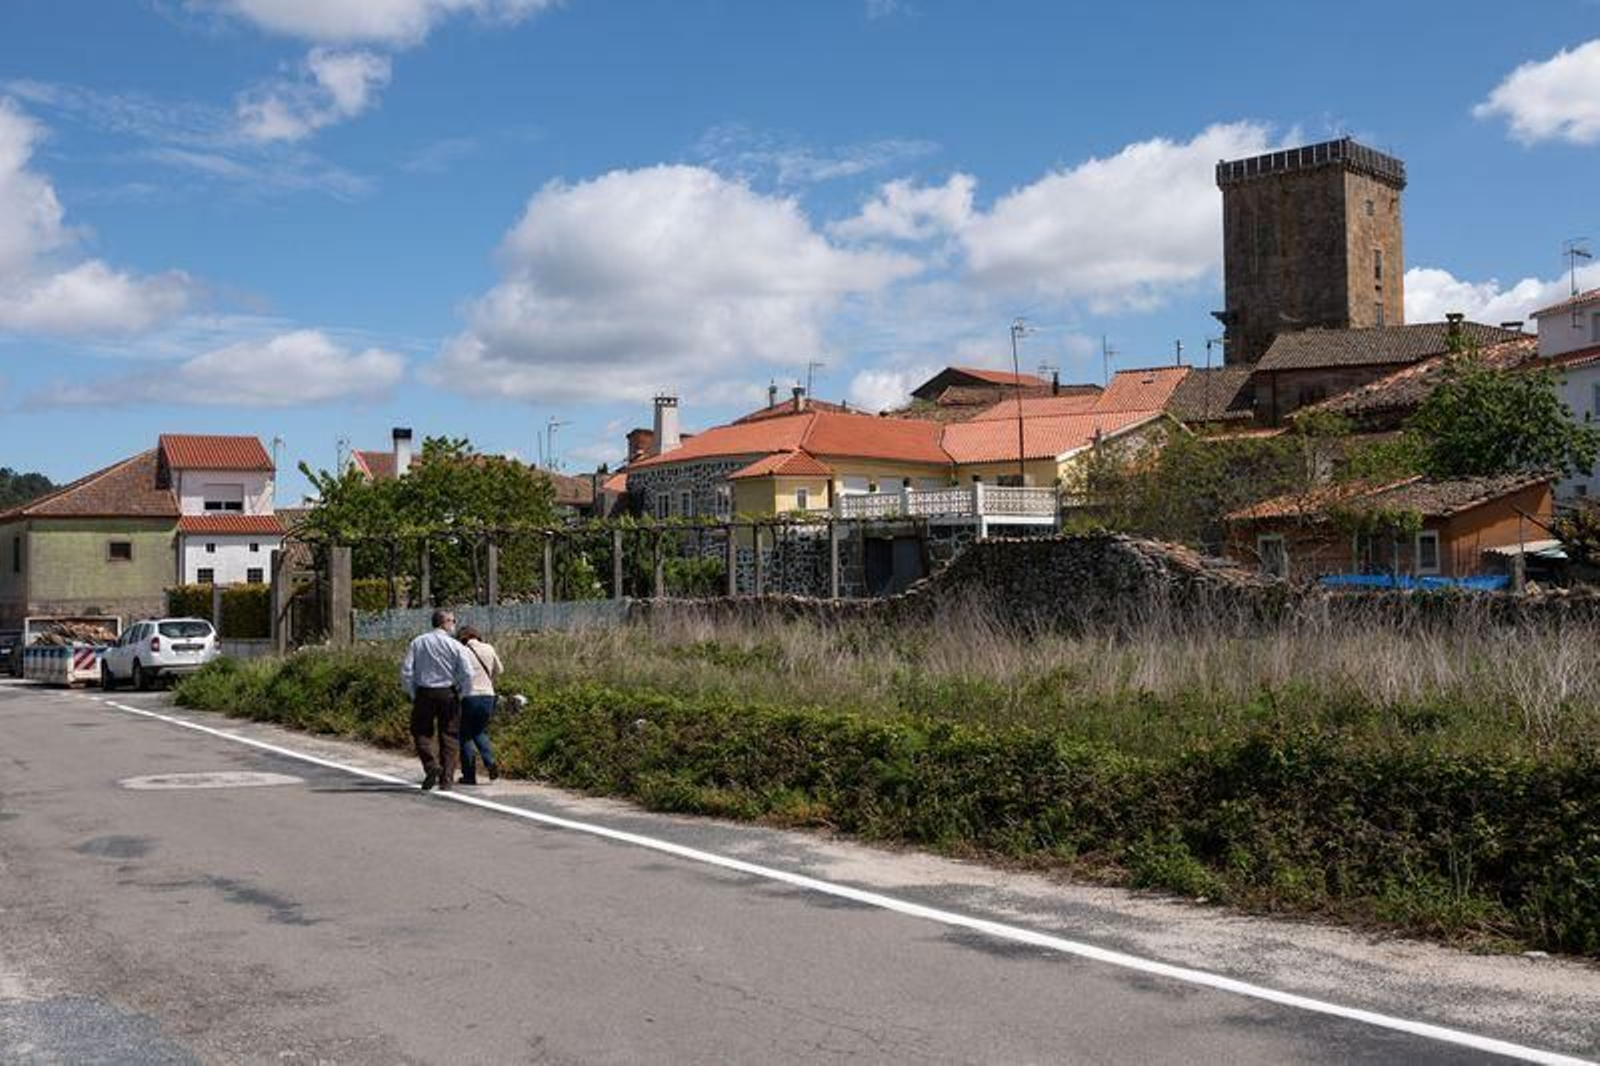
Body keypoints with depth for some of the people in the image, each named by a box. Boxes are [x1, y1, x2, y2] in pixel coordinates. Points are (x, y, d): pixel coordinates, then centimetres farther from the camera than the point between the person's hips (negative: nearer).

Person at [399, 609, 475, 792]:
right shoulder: (455, 646, -4)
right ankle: (446, 780, 3)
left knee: (422, 732, 12)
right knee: (449, 736, 6)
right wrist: (461, 694, 6)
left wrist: (412, 694, 9)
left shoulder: (417, 643, 3)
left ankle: (431, 765, -11)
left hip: (424, 694, 1)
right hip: (448, 694, -1)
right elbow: (467, 674, -10)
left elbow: (406, 672, -1)